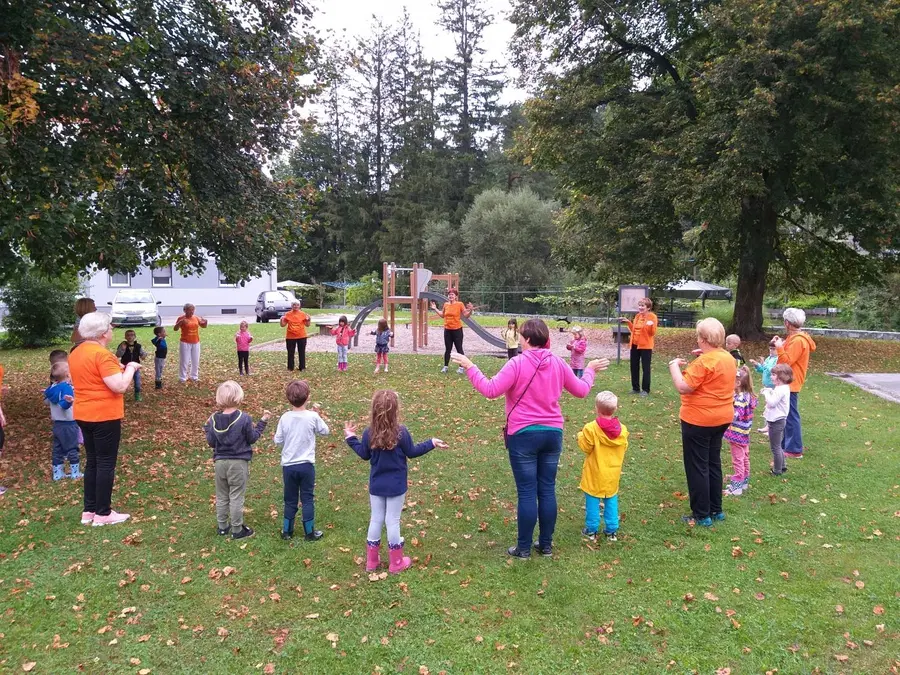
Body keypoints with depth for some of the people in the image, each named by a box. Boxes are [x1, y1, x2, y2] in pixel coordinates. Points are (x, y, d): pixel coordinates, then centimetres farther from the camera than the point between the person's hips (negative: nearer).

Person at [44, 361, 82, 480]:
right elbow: (64, 405, -32)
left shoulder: (53, 387, 3)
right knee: (72, 449, 3)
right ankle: (75, 473, 10)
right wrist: (69, 401, -52)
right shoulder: (67, 387, -20)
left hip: (57, 424, 7)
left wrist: (48, 393, 33)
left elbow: (47, 401, 16)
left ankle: (57, 473, 17)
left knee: (57, 449, 12)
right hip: (68, 424, -7)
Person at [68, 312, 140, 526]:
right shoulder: (102, 354, -20)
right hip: (104, 416, -9)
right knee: (106, 463, 1)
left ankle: (89, 511, 22)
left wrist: (117, 369, 17)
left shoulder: (76, 352, 9)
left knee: (92, 461, 16)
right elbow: (120, 386, -24)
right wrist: (130, 368, -8)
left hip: (84, 415, 9)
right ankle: (103, 514, 8)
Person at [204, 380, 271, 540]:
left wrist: (207, 427, 18)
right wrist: (262, 421, 4)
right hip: (238, 463, -4)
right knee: (236, 498, 6)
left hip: (220, 462, 4)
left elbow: (211, 442, 3)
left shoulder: (214, 419, -4)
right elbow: (252, 438, -5)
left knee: (221, 497, 18)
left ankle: (222, 527, 28)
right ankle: (237, 530, 15)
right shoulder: (244, 418, -15)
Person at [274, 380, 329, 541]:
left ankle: (287, 531, 26)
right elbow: (325, 431, 4)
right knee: (307, 499, 10)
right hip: (306, 465, -2)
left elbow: (277, 440, -1)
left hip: (288, 466, 2)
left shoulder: (285, 418, -8)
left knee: (290, 500, 15)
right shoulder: (313, 416, -12)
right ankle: (310, 533, 17)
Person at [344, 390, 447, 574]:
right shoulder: (401, 432, -18)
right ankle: (396, 563, 19)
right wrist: (431, 443, 7)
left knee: (375, 520, 14)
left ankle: (372, 561, 25)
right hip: (396, 486, -3)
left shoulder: (369, 433, -9)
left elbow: (364, 455, 5)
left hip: (376, 485, 3)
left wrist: (351, 438, 18)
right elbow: (412, 452, -5)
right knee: (393, 521, 7)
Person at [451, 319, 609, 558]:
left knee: (527, 493, 2)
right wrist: (590, 370, 32)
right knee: (547, 490, 12)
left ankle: (524, 548, 12)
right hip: (553, 433, 5)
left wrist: (469, 367, -10)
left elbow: (490, 390, -20)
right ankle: (546, 544, 22)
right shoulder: (558, 363, 4)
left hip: (524, 435, -5)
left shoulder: (518, 363, -14)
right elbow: (581, 390, 14)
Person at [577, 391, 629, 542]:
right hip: (613, 474, 4)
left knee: (592, 501, 7)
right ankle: (611, 530, 20)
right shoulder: (622, 429, -6)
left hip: (594, 474, -4)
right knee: (611, 501, 14)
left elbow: (586, 447, -12)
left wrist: (580, 435, 5)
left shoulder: (591, 428, -20)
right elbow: (624, 447, 5)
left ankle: (591, 530, 14)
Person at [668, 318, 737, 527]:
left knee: (697, 467, 2)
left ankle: (701, 515, 9)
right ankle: (716, 510, 28)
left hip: (699, 420, -9)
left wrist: (674, 365, -13)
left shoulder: (704, 362, -23)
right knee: (713, 463, 19)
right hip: (721, 417, 9)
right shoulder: (728, 358, 6)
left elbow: (683, 387, -25)